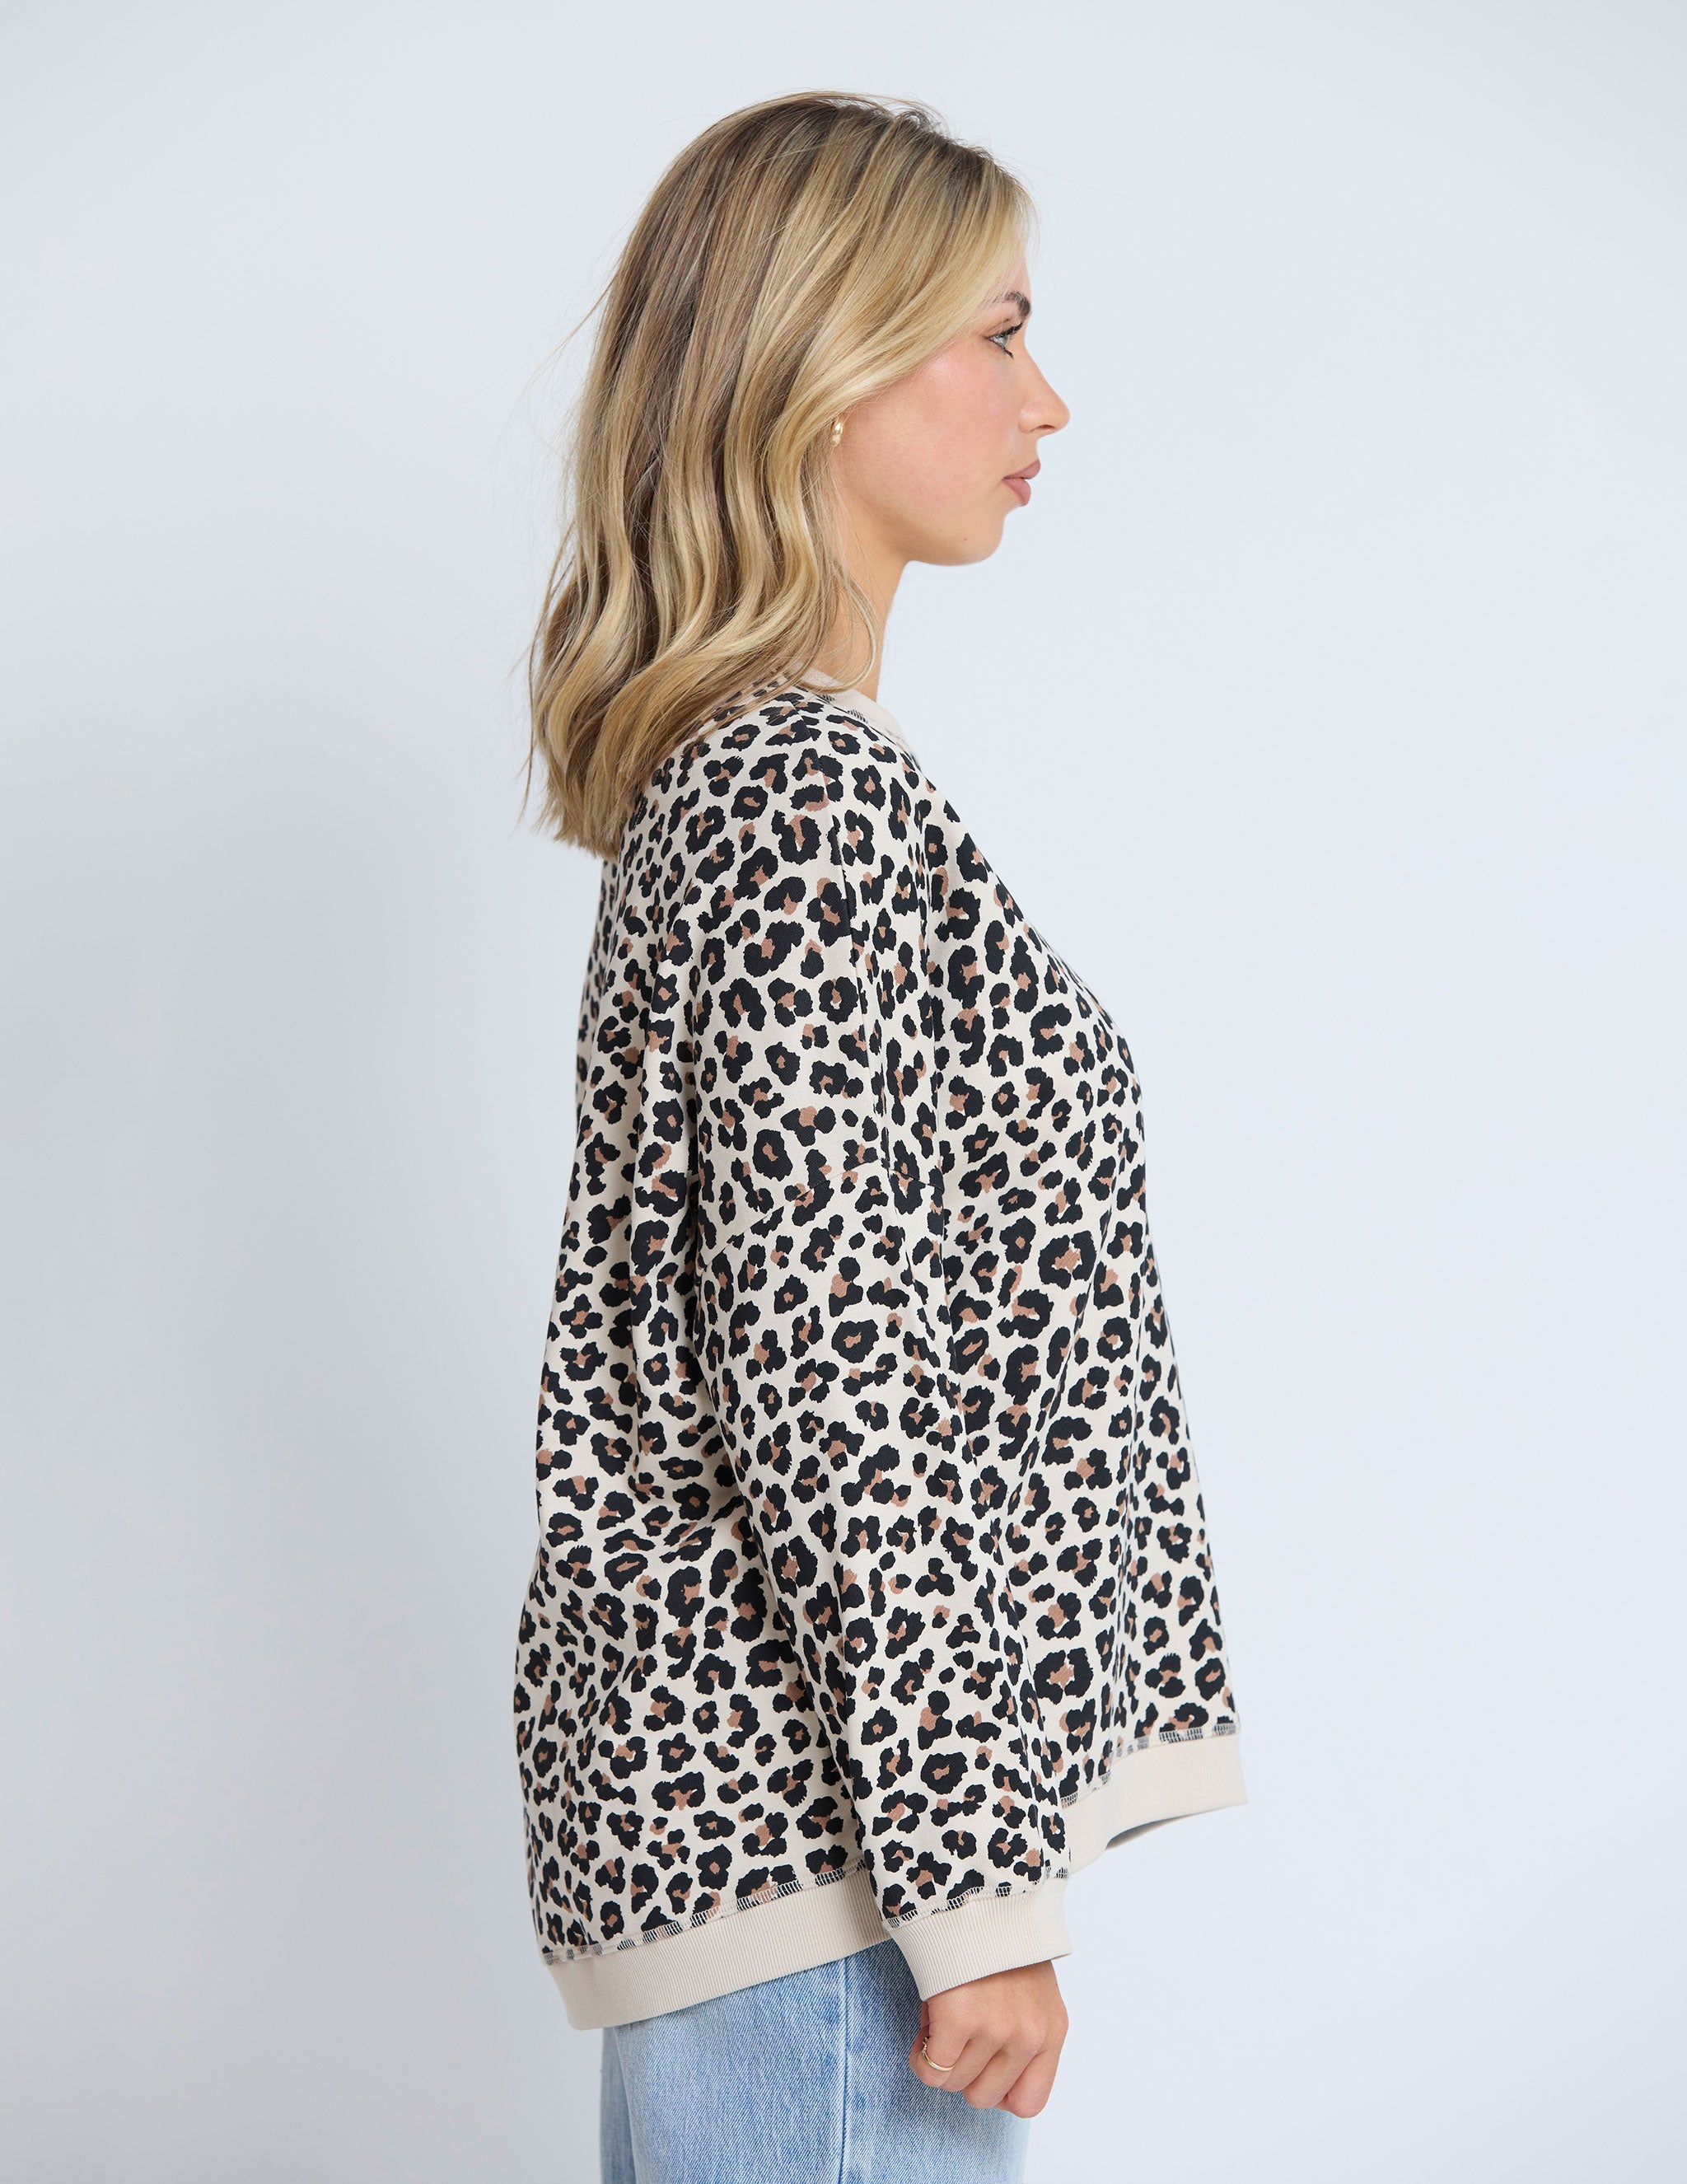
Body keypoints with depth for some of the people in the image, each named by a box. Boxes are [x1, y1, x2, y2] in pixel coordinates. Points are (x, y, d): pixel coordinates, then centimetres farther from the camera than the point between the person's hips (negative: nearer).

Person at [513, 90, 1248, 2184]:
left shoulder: (723, 764, 13)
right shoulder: (818, 792, -17)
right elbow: (830, 1378, -23)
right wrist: (972, 1887, -20)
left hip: (712, 1774, 10)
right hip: (827, 1821, -10)